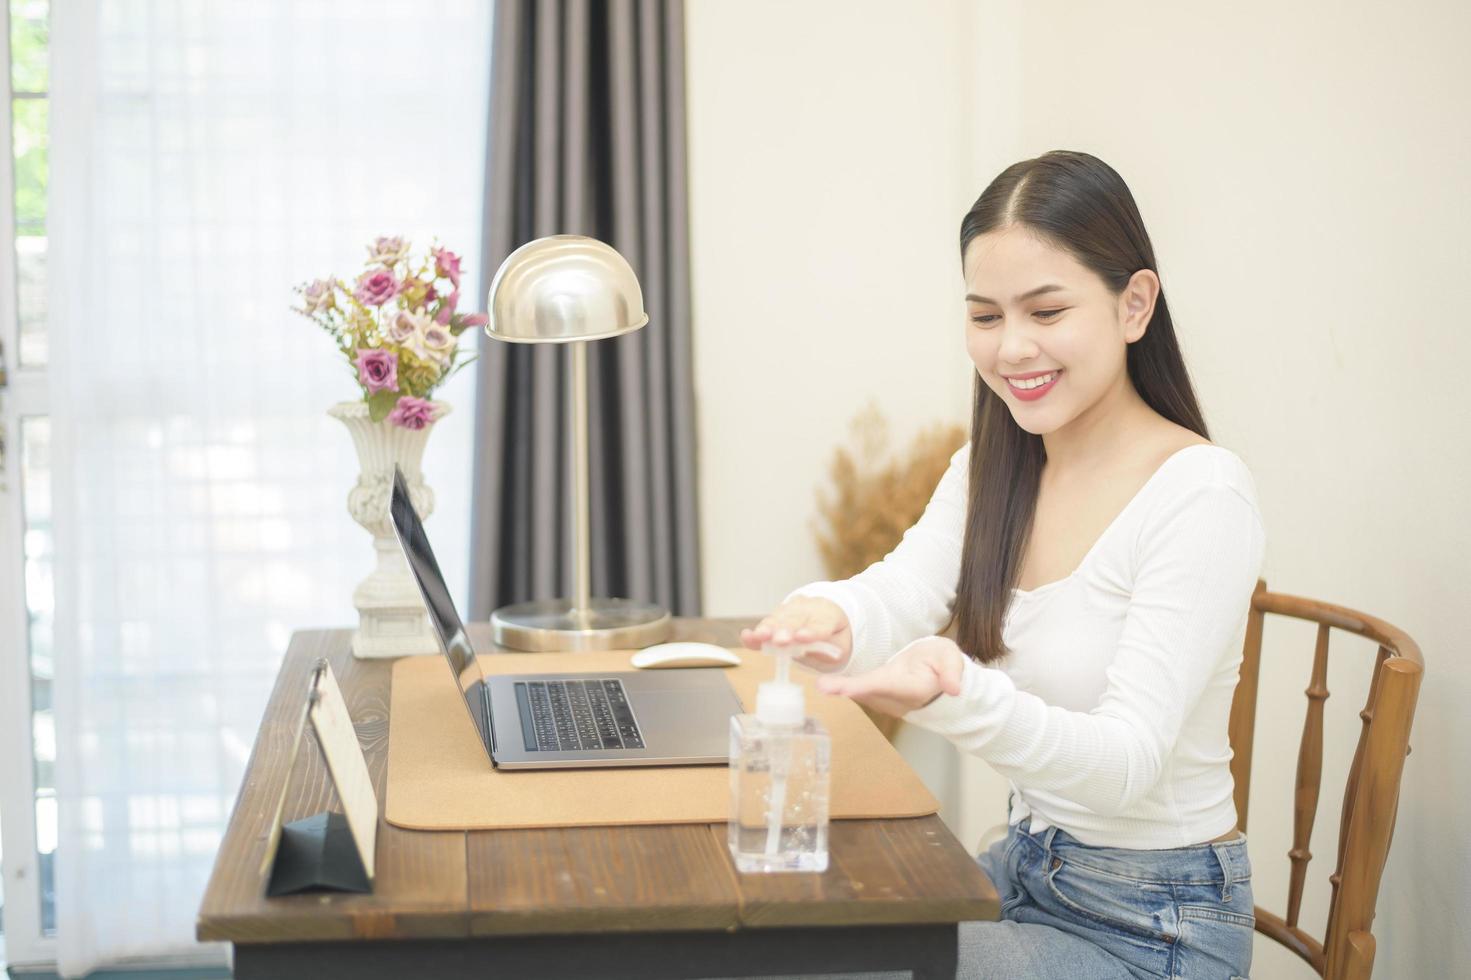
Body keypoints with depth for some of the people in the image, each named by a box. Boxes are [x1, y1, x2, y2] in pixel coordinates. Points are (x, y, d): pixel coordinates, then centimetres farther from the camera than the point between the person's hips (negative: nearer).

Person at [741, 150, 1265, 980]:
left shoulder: (1203, 496, -20)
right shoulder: (990, 472, 5)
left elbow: (1126, 764, -26)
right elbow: (897, 597, -9)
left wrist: (956, 695, -44)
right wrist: (825, 617, -34)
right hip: (1028, 865, 7)